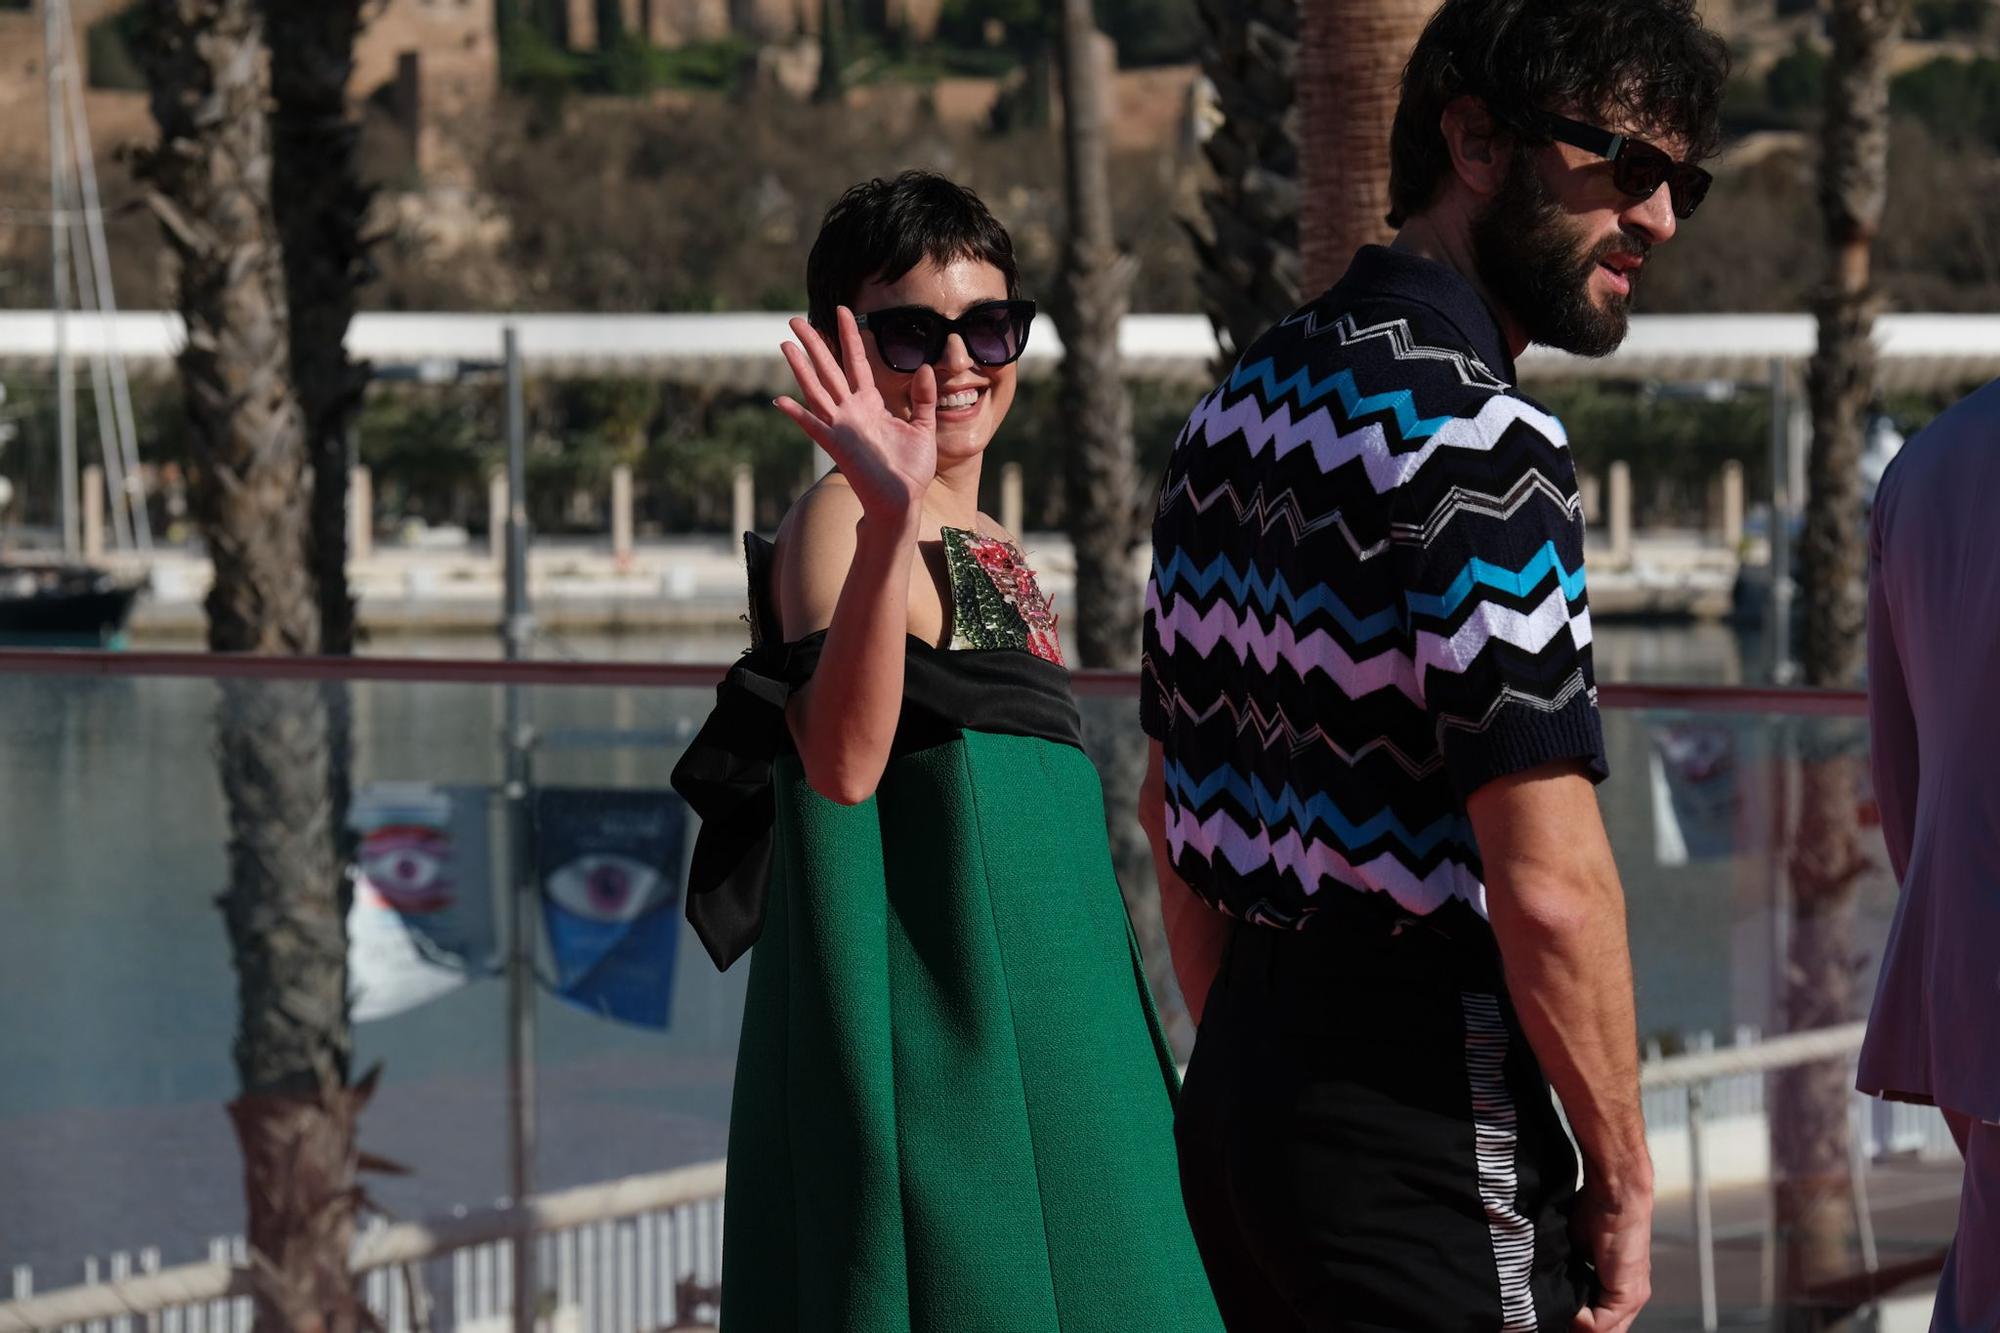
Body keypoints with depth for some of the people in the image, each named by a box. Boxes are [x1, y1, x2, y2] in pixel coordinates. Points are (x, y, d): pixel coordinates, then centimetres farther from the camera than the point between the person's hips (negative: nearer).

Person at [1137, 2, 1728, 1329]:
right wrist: (1623, 1181, -9)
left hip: (1234, 1083, 9)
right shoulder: (1479, 440, -16)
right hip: (1425, 1111, -9)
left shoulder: (1240, 409, 12)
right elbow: (1548, 884, -20)